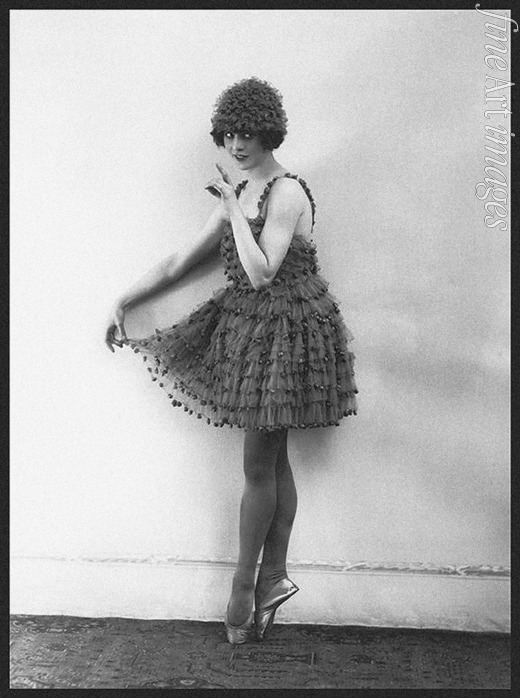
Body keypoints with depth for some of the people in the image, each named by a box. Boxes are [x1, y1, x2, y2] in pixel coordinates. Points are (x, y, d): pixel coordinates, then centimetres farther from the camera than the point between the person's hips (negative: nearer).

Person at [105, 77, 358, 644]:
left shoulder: (288, 193, -12)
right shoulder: (237, 197, 13)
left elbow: (261, 273, -24)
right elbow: (178, 262, 14)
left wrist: (233, 208, -17)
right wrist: (122, 303, 13)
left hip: (284, 331, -8)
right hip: (248, 327, 8)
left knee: (259, 465, 1)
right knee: (273, 461, 13)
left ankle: (245, 582, 20)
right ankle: (273, 576, 25)